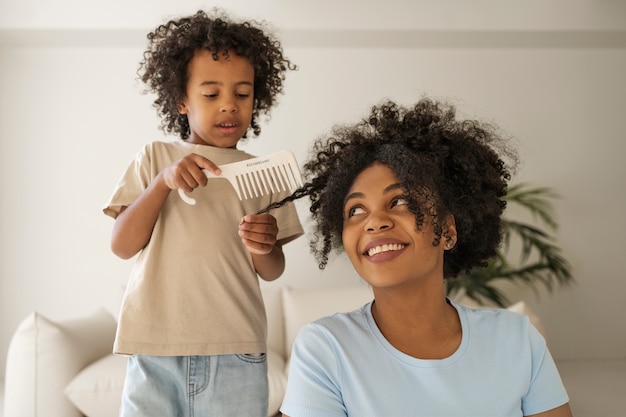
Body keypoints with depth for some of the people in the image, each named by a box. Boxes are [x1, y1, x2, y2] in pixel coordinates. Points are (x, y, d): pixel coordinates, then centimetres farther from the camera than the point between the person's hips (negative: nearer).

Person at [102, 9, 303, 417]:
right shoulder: (155, 157, 8)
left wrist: (264, 248, -14)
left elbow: (273, 272, 9)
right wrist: (164, 181, -14)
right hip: (155, 348, 0)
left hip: (236, 354, 1)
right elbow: (122, 245, 0)